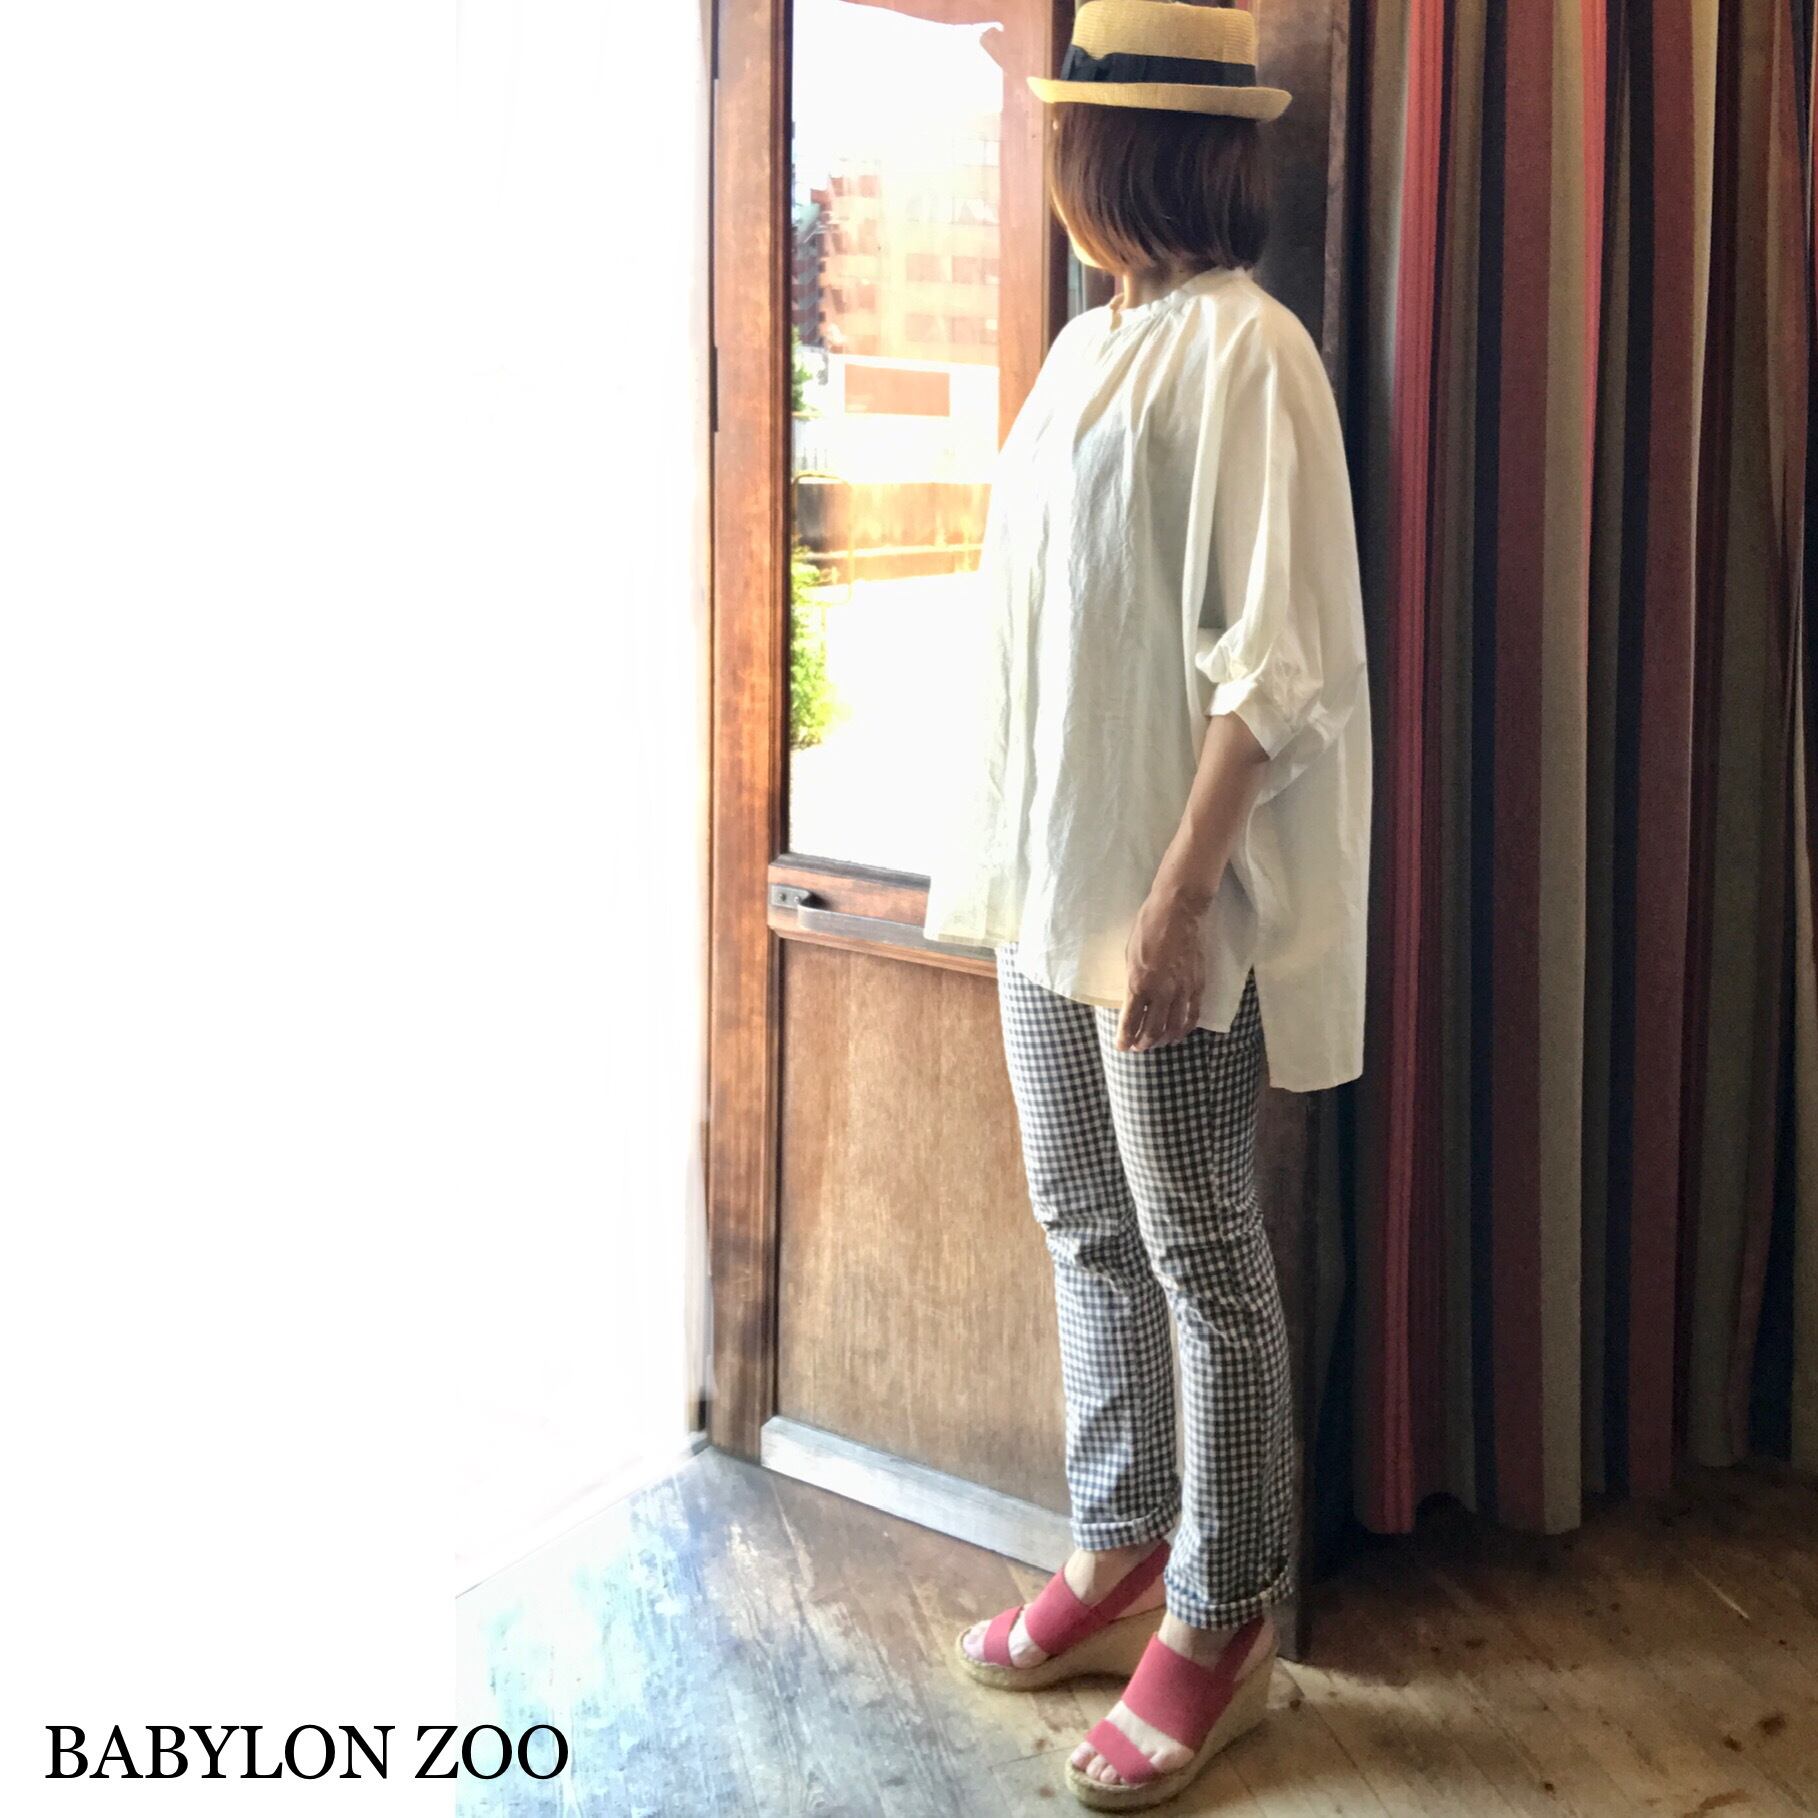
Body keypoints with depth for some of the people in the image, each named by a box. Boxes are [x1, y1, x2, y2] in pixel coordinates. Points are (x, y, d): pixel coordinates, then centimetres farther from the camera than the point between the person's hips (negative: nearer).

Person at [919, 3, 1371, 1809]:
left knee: (1199, 1250, 2)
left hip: (1163, 890, -8)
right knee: (1086, 1230, 15)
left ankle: (1220, 1622, 17)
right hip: (1052, 872, 8)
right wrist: (992, 847, 15)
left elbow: (1273, 666, -17)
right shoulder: (1089, 343, 13)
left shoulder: (1240, 349, -13)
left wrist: (1180, 896, -21)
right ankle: (1120, 1559, 30)